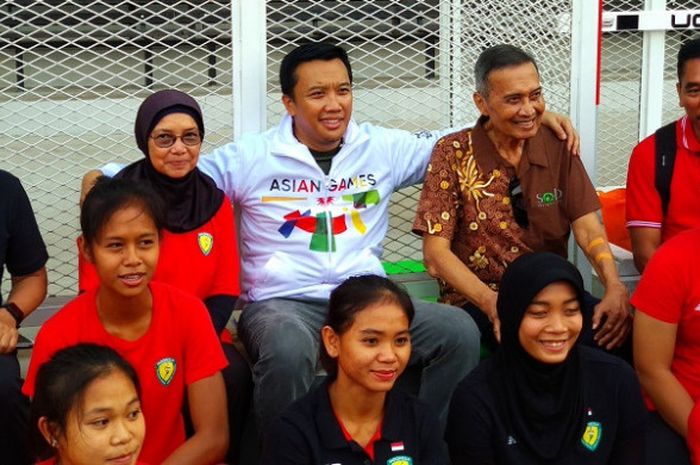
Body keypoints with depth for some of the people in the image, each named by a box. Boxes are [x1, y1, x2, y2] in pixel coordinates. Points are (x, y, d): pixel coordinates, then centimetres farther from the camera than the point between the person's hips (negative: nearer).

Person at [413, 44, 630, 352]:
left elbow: (586, 227, -1)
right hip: (475, 300, -4)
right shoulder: (453, 154, -5)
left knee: (619, 329, -23)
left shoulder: (558, 146, 5)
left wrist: (615, 288, -22)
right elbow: (436, 252, -10)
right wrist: (491, 302, -26)